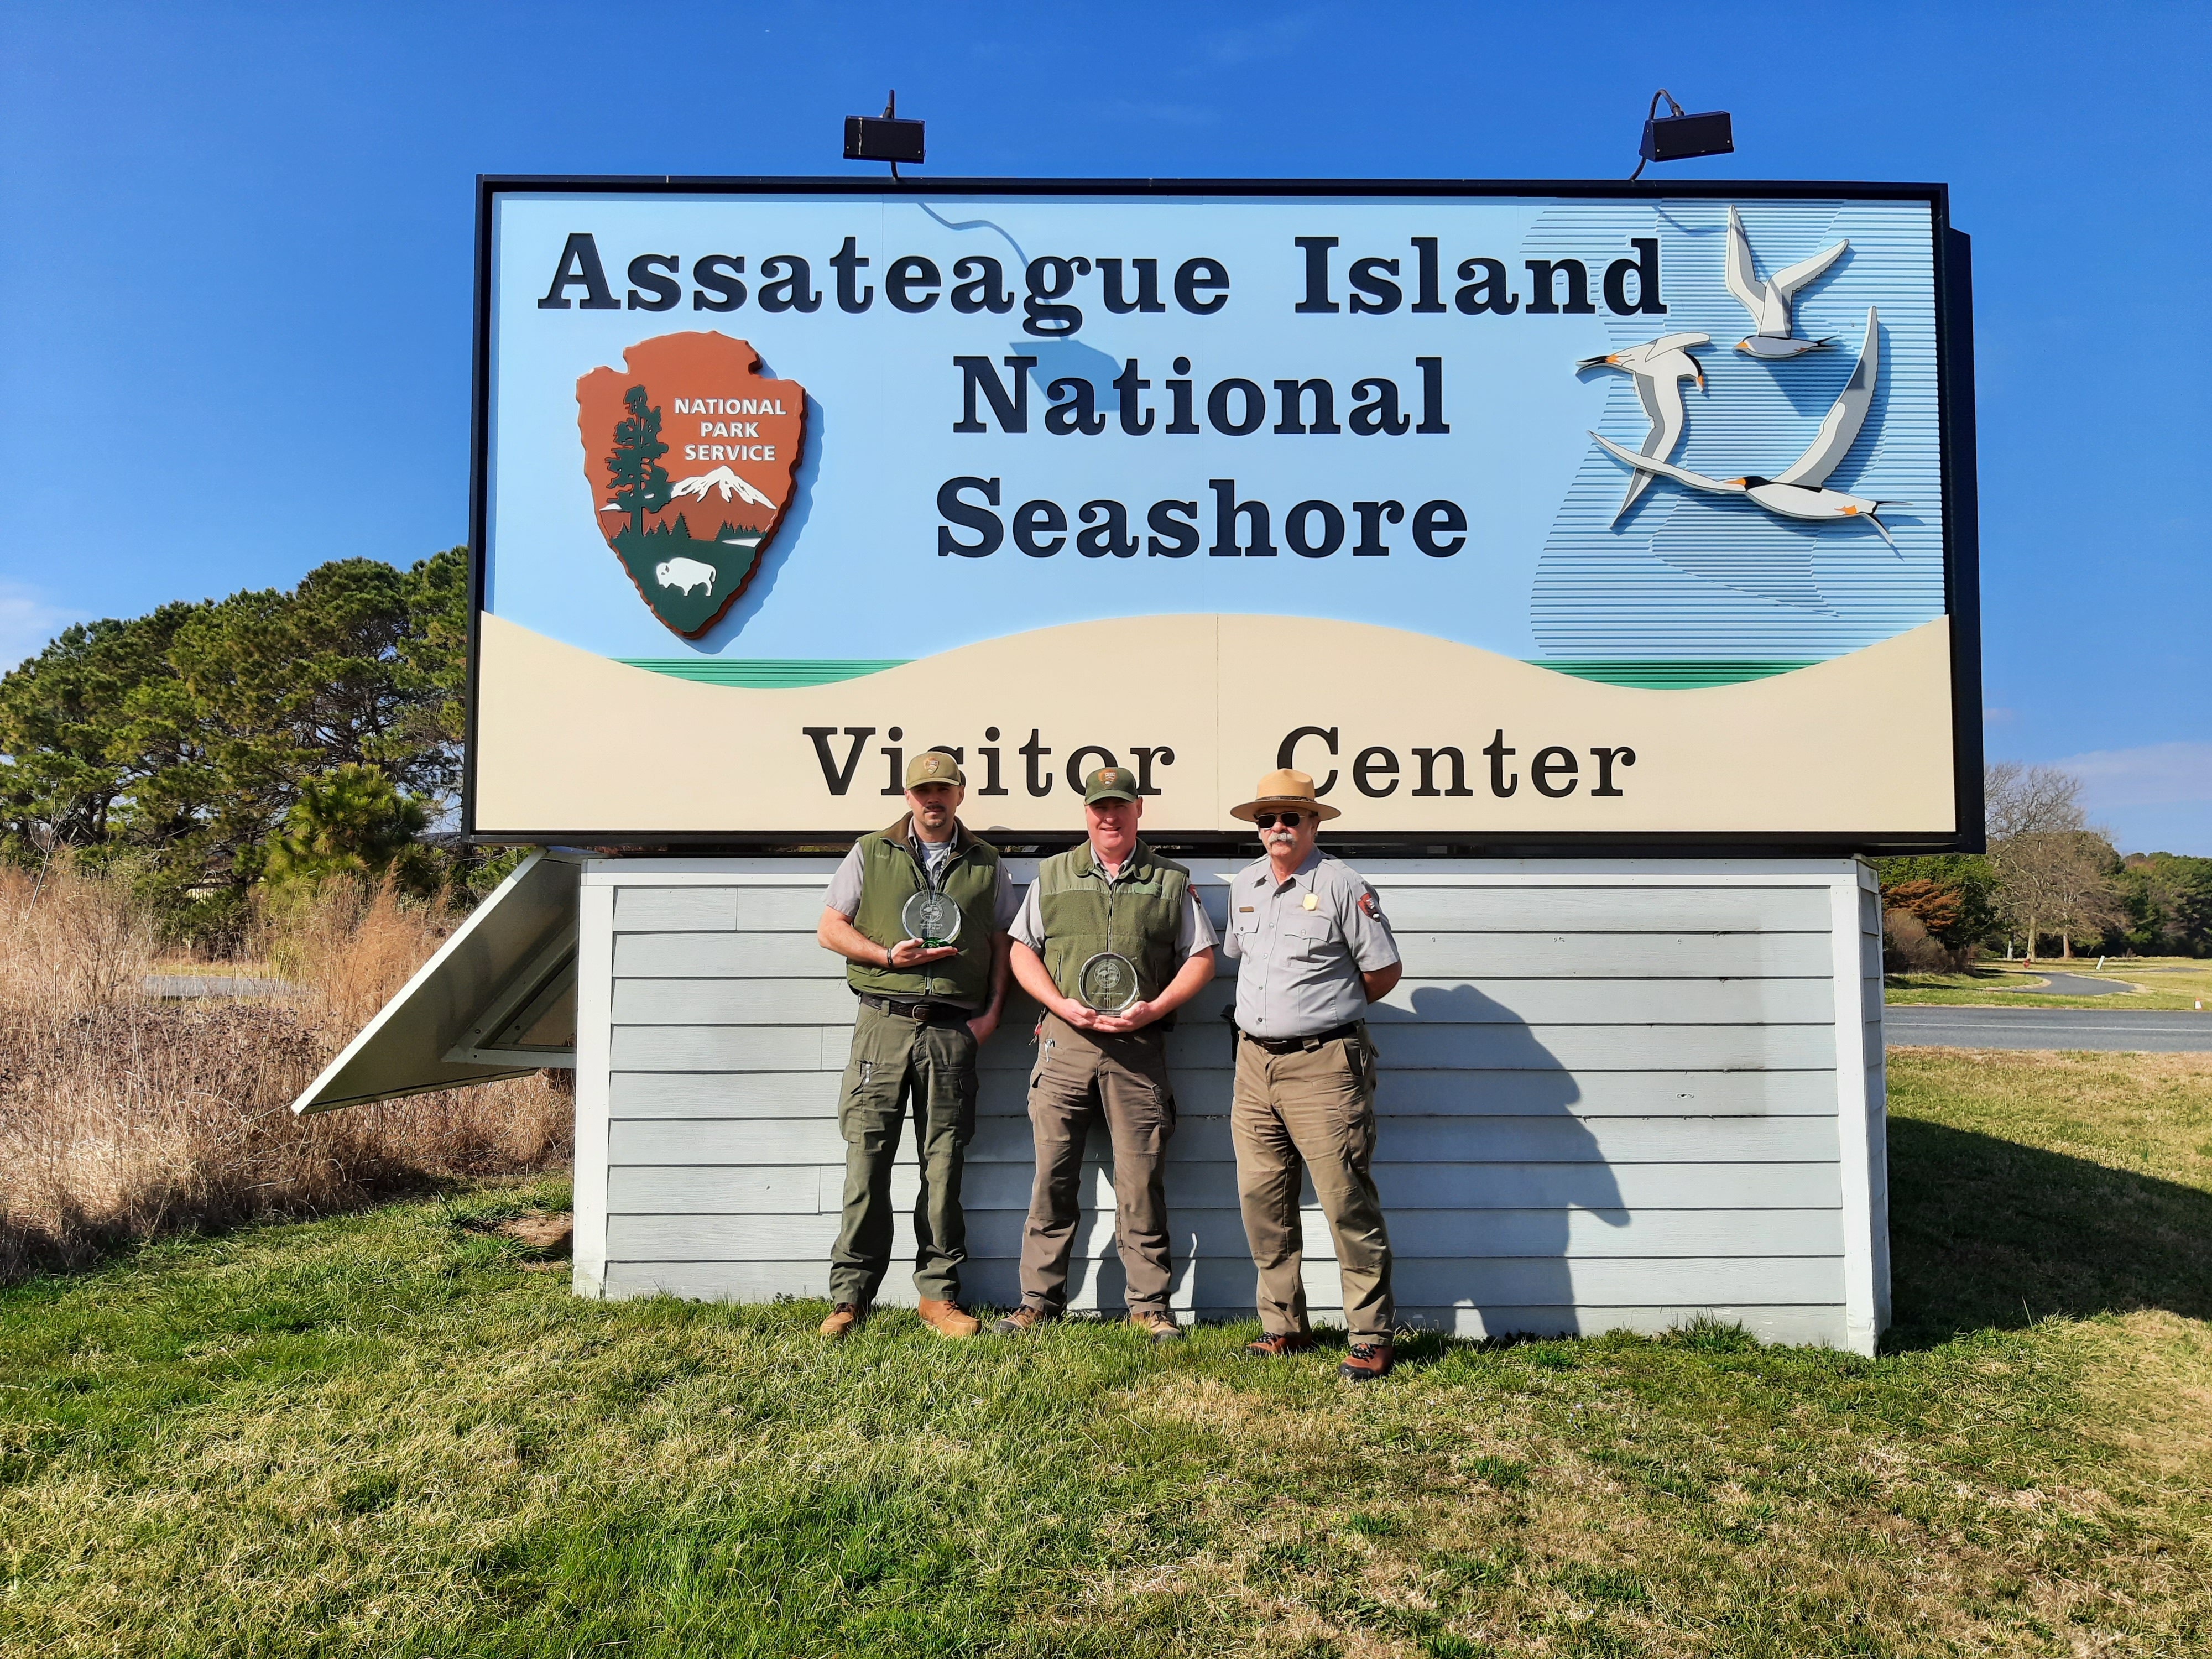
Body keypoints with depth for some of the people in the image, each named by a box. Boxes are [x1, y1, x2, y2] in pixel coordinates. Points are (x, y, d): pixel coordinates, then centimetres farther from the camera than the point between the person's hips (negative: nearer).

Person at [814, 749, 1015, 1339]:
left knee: (944, 1164, 3)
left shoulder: (986, 864, 14)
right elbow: (830, 929, 8)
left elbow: (1002, 944, 15)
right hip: (883, 1023, -1)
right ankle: (850, 1297, 7)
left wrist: (993, 1011, 2)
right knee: (867, 1158, -2)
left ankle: (938, 1294, 13)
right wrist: (889, 955, -7)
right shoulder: (871, 853, 11)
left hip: (953, 1030, 1)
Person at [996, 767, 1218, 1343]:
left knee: (1141, 1179, 0)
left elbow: (1200, 958, 8)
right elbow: (1022, 950, 12)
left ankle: (1149, 1303, 11)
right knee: (1053, 1172, 2)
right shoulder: (1052, 876, 13)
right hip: (1065, 1038, 1)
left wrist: (1153, 1008, -7)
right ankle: (1039, 1299, 14)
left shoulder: (1172, 881, 10)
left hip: (1139, 1045, -1)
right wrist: (1062, 1004, -5)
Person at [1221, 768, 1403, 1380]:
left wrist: (1331, 1010, 6)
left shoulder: (1342, 884, -6)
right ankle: (1284, 1327, 22)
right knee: (1262, 1201, 9)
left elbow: (1385, 970, -2)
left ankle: (1371, 1337, 6)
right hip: (1254, 1061, 7)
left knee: (1348, 1203, -5)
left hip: (1323, 1064, -6)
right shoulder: (1244, 885, 13)